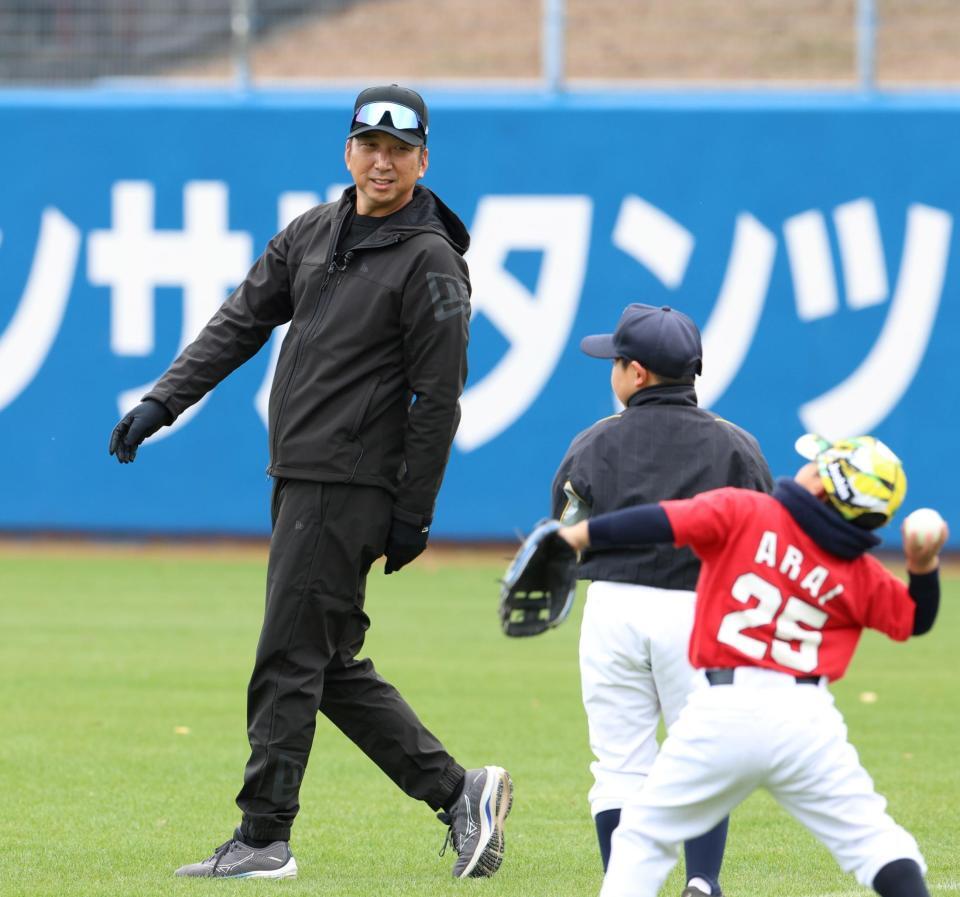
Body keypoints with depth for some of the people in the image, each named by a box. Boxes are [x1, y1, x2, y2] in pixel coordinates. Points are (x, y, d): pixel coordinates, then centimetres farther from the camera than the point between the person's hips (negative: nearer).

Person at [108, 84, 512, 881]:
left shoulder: (430, 262, -9)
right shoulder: (312, 234, 13)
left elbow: (438, 398, -11)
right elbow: (241, 323, 15)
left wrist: (414, 515, -13)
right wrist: (164, 402, 4)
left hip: (350, 486, -8)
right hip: (298, 479, 8)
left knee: (290, 658, -7)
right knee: (332, 665, 10)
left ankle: (263, 840, -3)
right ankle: (457, 792, 15)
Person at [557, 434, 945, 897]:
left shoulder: (744, 513, -3)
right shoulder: (860, 574, 6)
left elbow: (662, 522, -11)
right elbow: (916, 619, 19)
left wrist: (573, 536, -6)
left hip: (722, 708, -2)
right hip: (806, 719, 2)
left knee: (645, 832, 12)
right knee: (873, 839, 9)